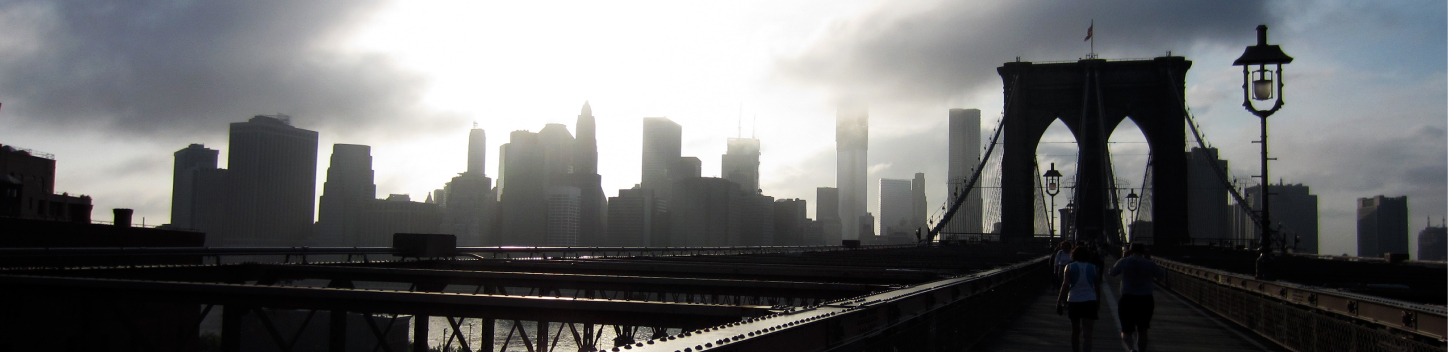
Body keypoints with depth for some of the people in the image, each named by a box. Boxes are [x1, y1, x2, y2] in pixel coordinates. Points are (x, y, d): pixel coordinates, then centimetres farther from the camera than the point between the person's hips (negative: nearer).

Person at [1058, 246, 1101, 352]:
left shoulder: (1069, 267, 1)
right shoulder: (1093, 268, 6)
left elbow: (1065, 285, -10)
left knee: (1075, 331, 19)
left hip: (1074, 301, 0)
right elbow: (1098, 288, 9)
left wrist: (1059, 301, -8)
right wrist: (1097, 302, 23)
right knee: (1087, 333, -6)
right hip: (1090, 302, 0)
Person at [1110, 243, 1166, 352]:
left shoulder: (1123, 262, -4)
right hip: (1146, 301, 1)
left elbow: (1112, 273, 11)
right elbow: (1162, 274, 12)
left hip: (1127, 300, -1)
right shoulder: (1150, 264, -3)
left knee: (1127, 330, 7)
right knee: (1142, 330, 19)